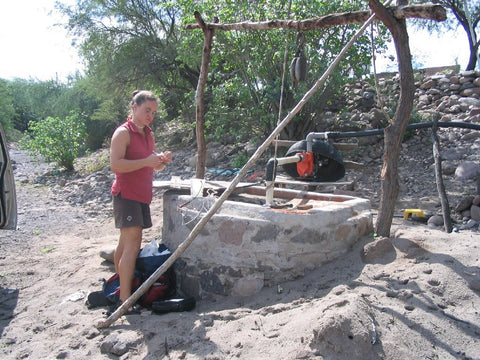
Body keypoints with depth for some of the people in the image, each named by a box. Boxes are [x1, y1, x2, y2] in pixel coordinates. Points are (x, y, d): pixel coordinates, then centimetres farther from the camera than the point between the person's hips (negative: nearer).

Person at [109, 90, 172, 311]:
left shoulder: (148, 134, 17)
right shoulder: (123, 133, -9)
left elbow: (152, 165, 24)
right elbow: (115, 165, -20)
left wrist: (162, 160, 3)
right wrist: (145, 161, -25)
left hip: (142, 194, 9)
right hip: (126, 194, -8)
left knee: (126, 242, 14)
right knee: (132, 243, -14)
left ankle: (118, 285, 24)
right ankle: (125, 300, -12)